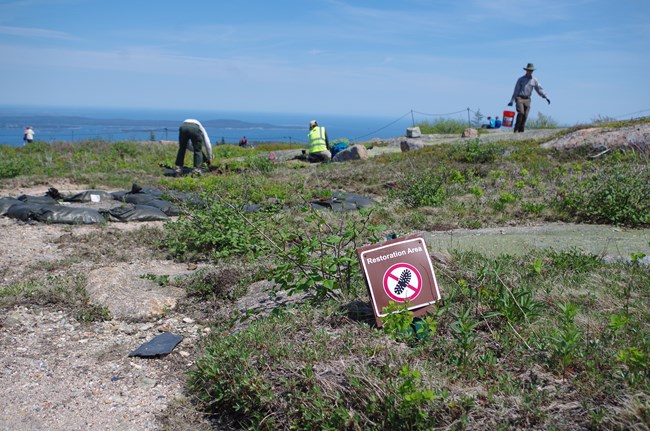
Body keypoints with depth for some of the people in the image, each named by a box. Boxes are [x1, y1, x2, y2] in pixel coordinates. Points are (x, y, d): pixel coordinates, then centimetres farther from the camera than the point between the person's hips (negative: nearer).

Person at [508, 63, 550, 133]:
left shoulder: (534, 80, 10)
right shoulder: (521, 79, 2)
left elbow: (539, 89, 10)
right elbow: (516, 91, 1)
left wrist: (546, 97, -1)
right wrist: (511, 101, -5)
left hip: (527, 100, 3)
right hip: (520, 98, -3)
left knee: (525, 116, -3)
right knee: (521, 113, -21)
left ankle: (521, 131, 5)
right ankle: (516, 129, -15)